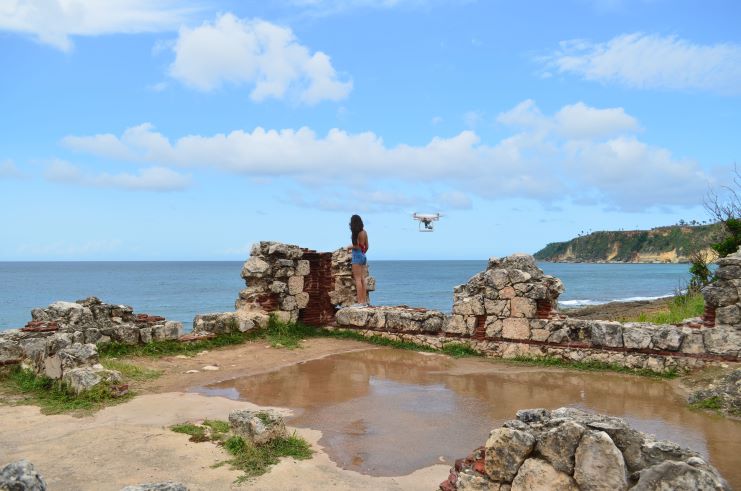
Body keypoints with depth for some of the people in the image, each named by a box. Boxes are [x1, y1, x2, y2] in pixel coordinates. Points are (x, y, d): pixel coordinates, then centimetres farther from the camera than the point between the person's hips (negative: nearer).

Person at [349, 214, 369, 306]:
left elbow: (358, 247, -18)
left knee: (358, 279, -7)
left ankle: (360, 302, -9)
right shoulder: (364, 232, 10)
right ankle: (364, 301, 11)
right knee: (362, 279, 10)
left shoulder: (356, 233, -14)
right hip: (363, 256, 8)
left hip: (357, 255, -8)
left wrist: (350, 247, -1)